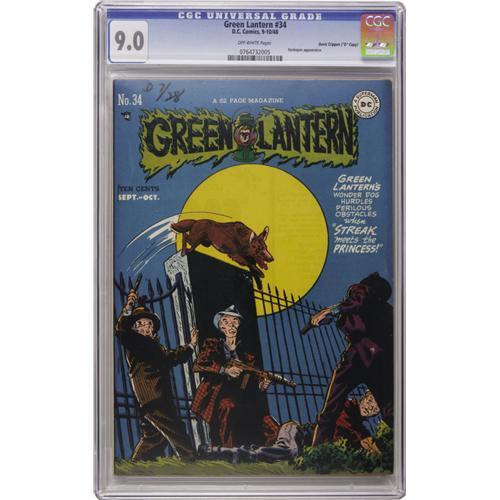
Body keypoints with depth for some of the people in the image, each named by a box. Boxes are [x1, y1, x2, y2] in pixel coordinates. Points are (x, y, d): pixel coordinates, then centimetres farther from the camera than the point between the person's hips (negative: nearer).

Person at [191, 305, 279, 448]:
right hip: (216, 395, -4)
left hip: (240, 399, 4)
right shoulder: (212, 344, 14)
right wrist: (225, 369, -14)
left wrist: (260, 385, -7)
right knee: (228, 406, -40)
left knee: (273, 430, -14)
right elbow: (198, 364, -4)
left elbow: (250, 383, 16)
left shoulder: (246, 356, 22)